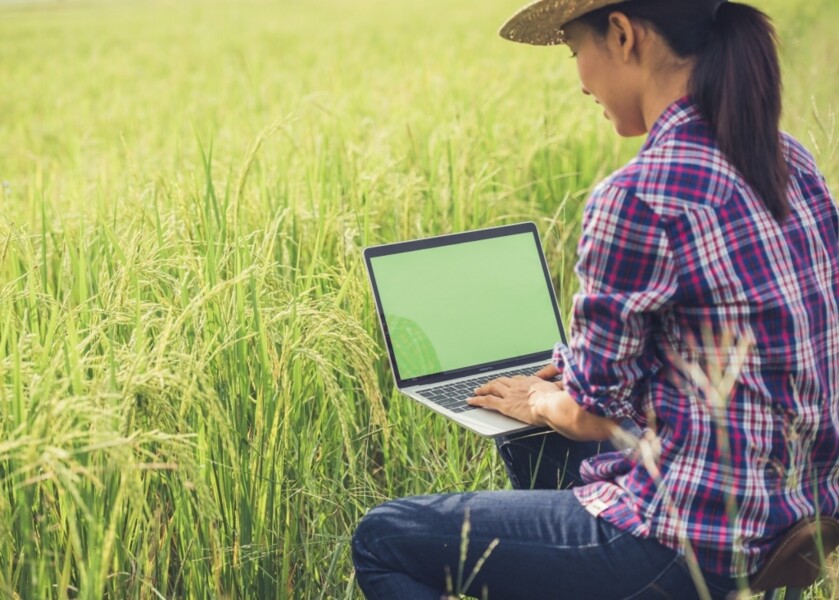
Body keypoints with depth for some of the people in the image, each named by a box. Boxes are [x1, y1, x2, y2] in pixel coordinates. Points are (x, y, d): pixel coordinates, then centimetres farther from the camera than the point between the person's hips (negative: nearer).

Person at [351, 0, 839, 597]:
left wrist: (539, 400, 9)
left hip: (690, 544, -9)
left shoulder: (640, 198, -23)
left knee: (381, 538, 5)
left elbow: (595, 413, -14)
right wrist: (564, 381, 18)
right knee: (533, 442, 34)